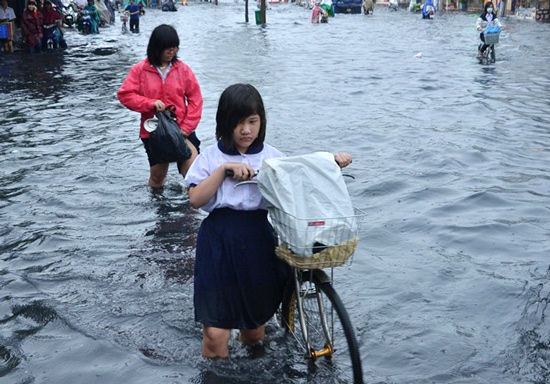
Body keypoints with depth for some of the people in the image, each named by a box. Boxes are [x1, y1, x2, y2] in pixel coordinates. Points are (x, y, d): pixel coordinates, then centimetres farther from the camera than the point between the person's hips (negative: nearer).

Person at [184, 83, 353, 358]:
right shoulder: (211, 157, 3)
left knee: (255, 329, 14)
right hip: (218, 242, -2)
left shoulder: (271, 156, 8)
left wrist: (331, 162, -11)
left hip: (258, 240, 2)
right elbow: (195, 199, -7)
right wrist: (224, 169, -15)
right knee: (215, 334, -7)